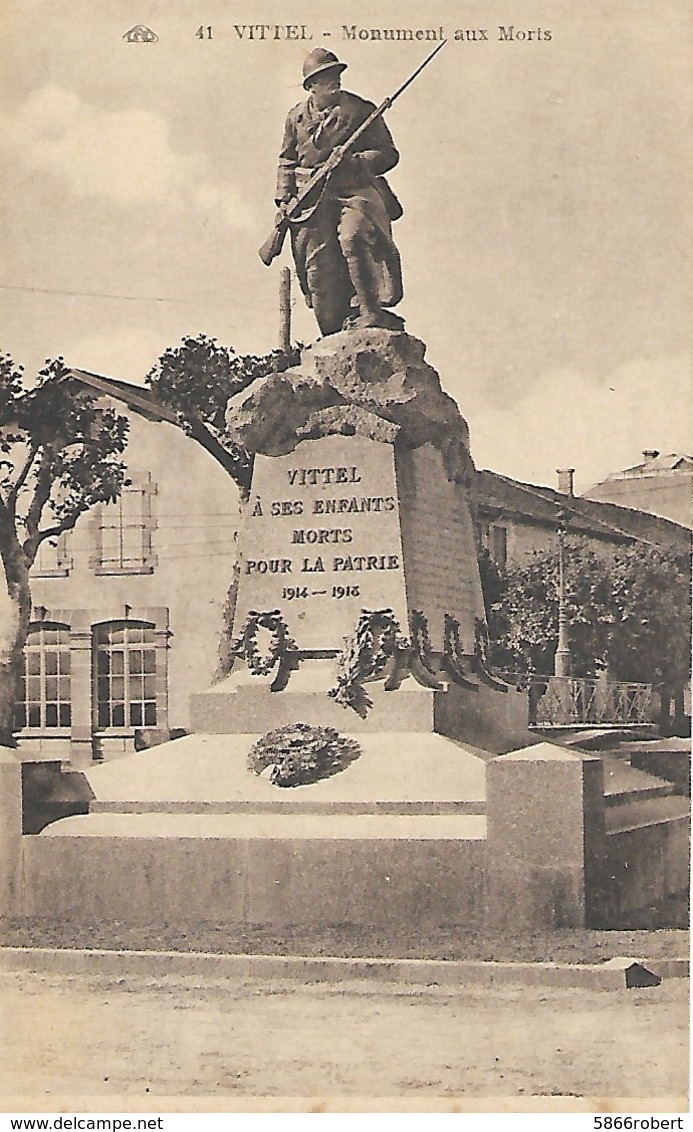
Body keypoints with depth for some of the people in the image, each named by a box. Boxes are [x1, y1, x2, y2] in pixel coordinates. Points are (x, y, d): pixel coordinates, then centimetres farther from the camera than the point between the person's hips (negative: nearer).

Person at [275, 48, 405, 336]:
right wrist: (283, 200, 11)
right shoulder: (297, 117, 15)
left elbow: (388, 154, 5)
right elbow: (287, 162, 23)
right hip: (312, 199, 3)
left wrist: (354, 162, -11)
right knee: (319, 268, -2)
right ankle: (334, 337, 7)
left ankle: (370, 310, -31)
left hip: (355, 192, -3)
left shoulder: (361, 110, 6)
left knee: (353, 237, -31)